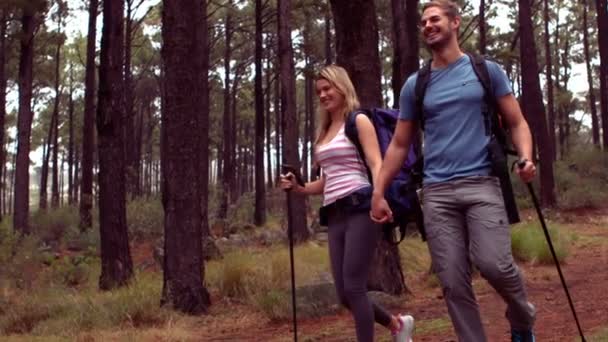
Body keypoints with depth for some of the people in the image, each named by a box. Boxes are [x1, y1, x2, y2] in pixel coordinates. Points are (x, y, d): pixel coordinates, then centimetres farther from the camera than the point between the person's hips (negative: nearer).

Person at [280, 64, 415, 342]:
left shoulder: (359, 121, 2)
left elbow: (376, 165, -11)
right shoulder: (324, 132, 22)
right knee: (344, 294, 4)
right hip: (335, 215, 7)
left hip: (359, 208, -7)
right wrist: (298, 188, 8)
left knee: (354, 288, -11)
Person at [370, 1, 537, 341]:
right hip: (437, 192, 2)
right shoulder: (415, 85, 13)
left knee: (494, 264, -18)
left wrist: (525, 158, -12)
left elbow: (517, 122, 8)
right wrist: (379, 192, 8)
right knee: (453, 282, -1)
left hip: (482, 184, -2)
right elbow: (399, 145, 16)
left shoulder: (487, 70, 8)